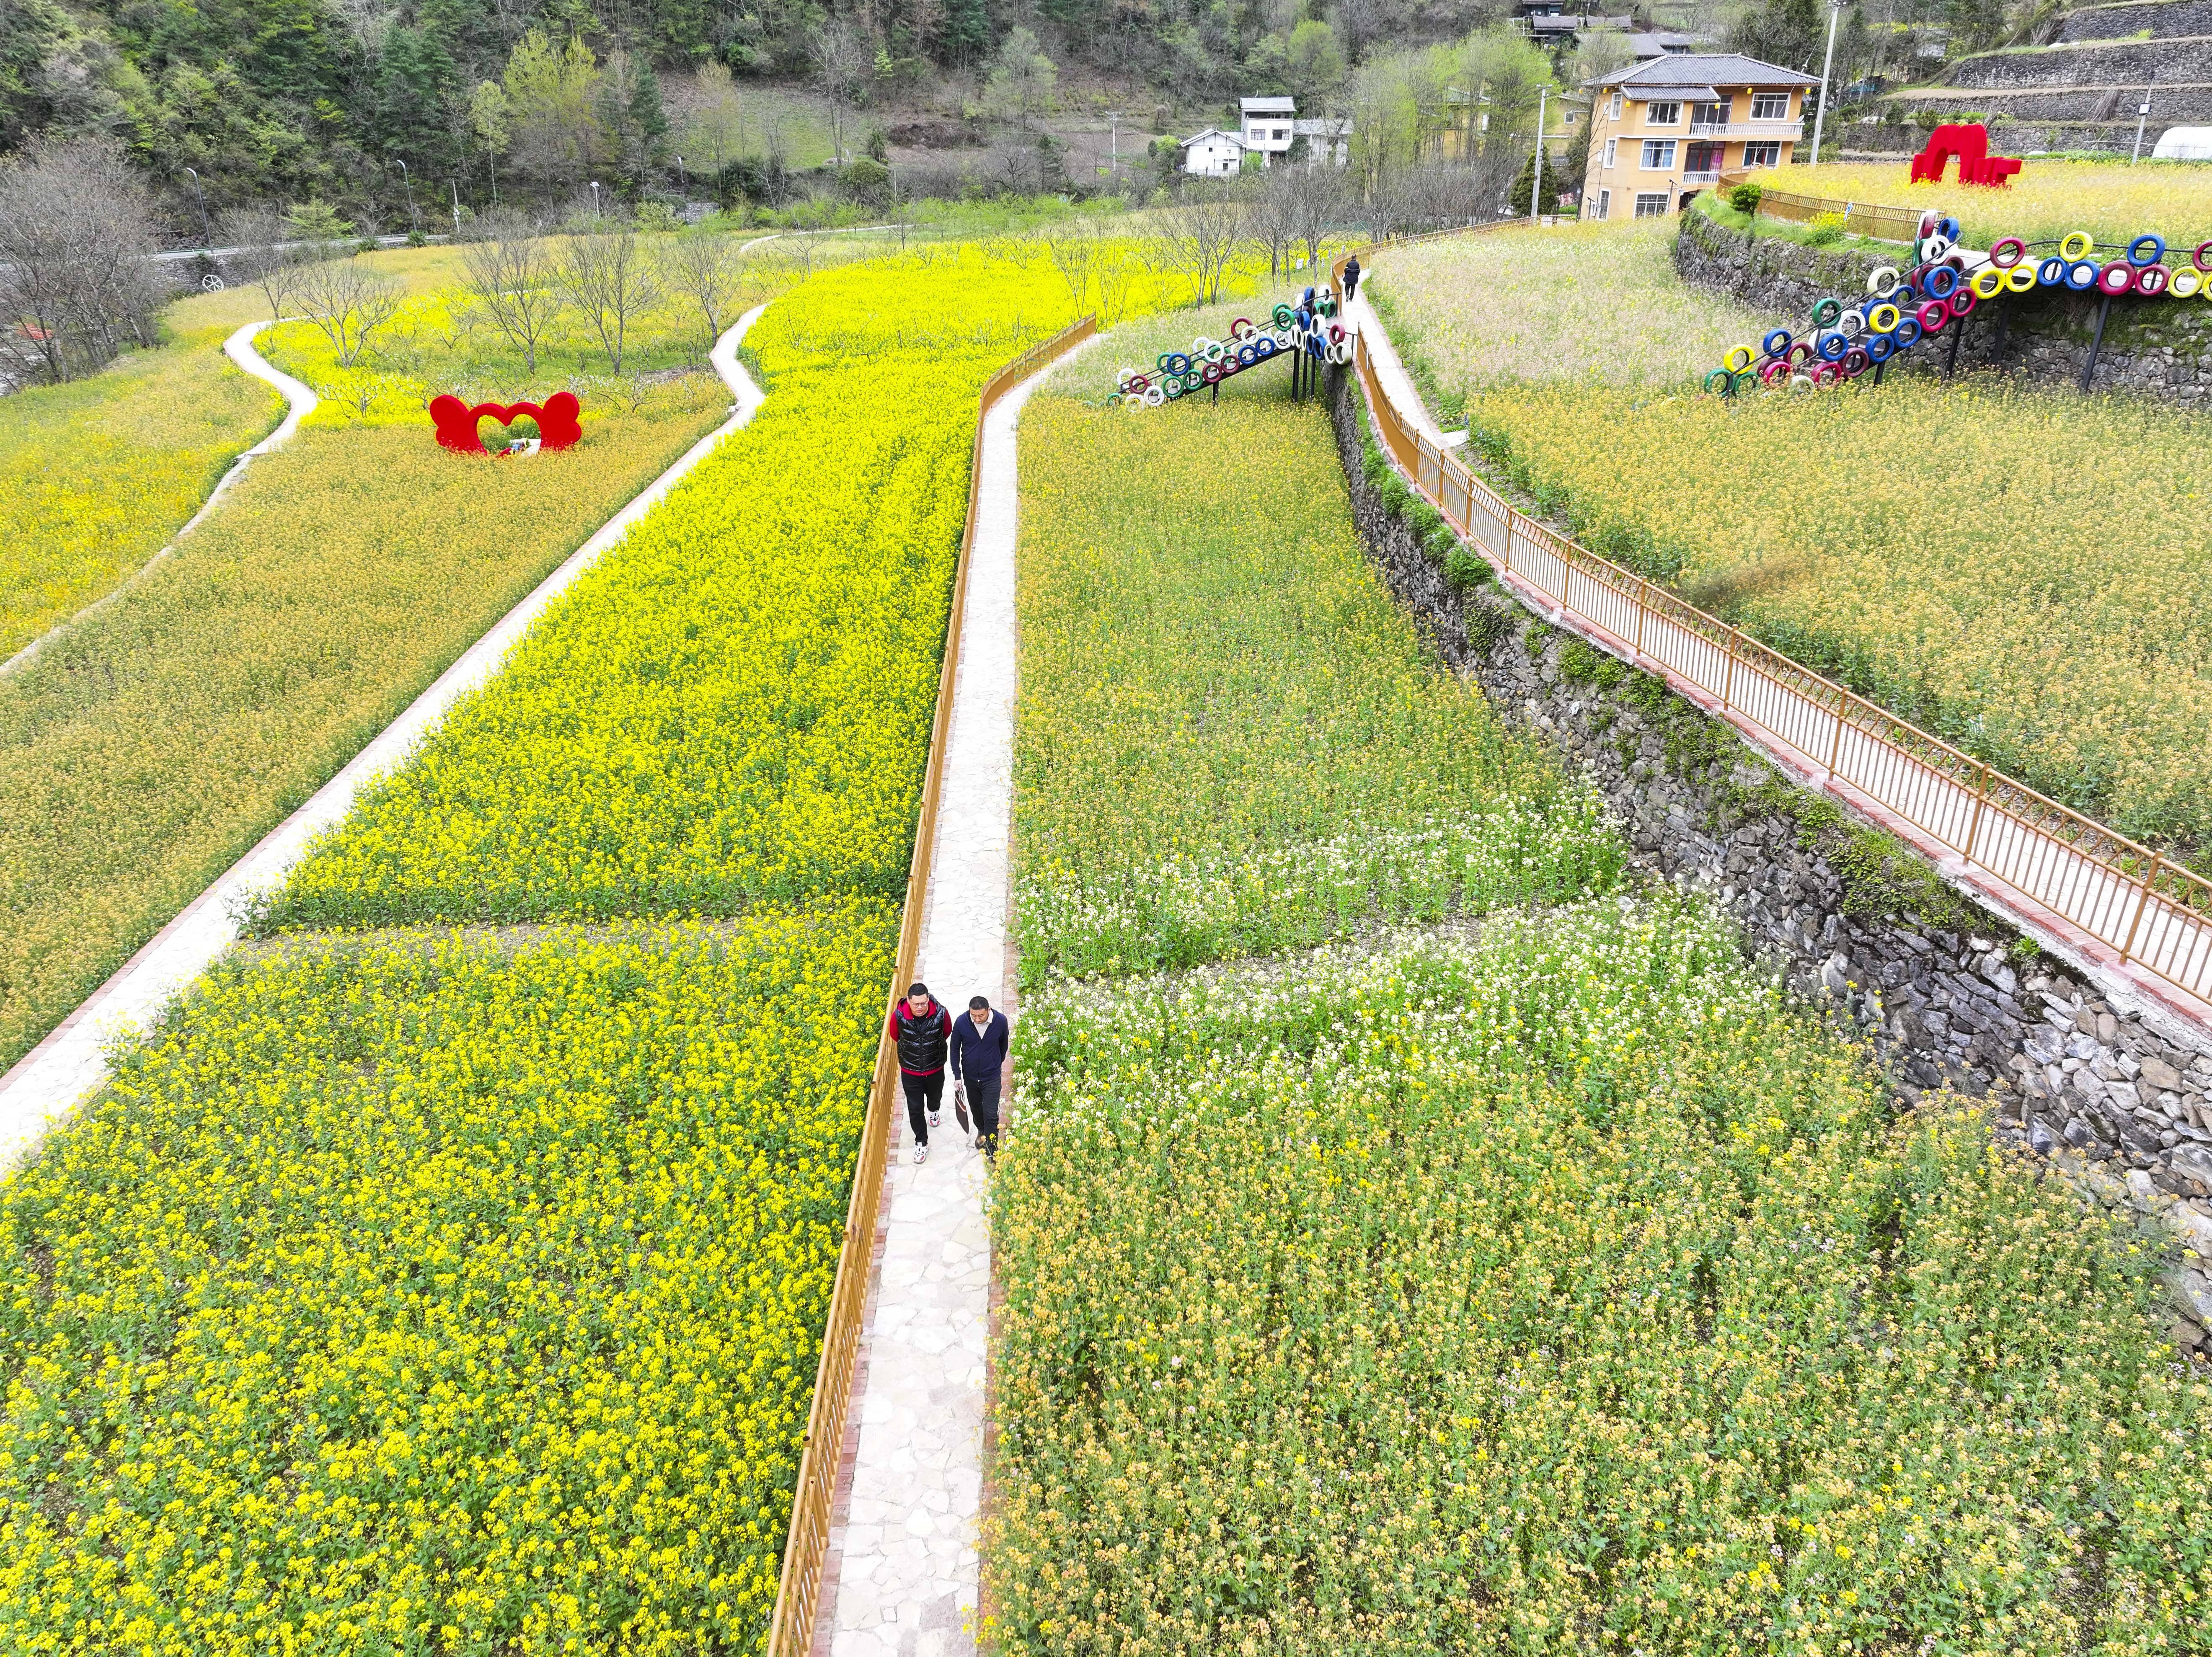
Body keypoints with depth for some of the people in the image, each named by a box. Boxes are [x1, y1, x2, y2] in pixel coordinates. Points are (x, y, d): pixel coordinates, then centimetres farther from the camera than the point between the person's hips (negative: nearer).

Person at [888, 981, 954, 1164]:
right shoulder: (899, 1015, -26)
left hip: (935, 1069, 1)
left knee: (935, 1097, 28)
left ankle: (933, 1110, 64)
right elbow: (895, 1037, -1)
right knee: (915, 1108, 8)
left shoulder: (941, 1014, -26)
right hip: (910, 1072, -1)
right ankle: (921, 1143, 29)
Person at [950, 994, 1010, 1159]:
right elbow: (955, 1049, -7)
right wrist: (957, 1076, -6)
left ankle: (991, 1147, 22)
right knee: (975, 1107, 24)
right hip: (970, 1075, 2)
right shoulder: (962, 1023, -22)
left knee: (991, 1114, 3)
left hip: (991, 1076, -2)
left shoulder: (1001, 1021, -21)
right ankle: (981, 1130, 52)